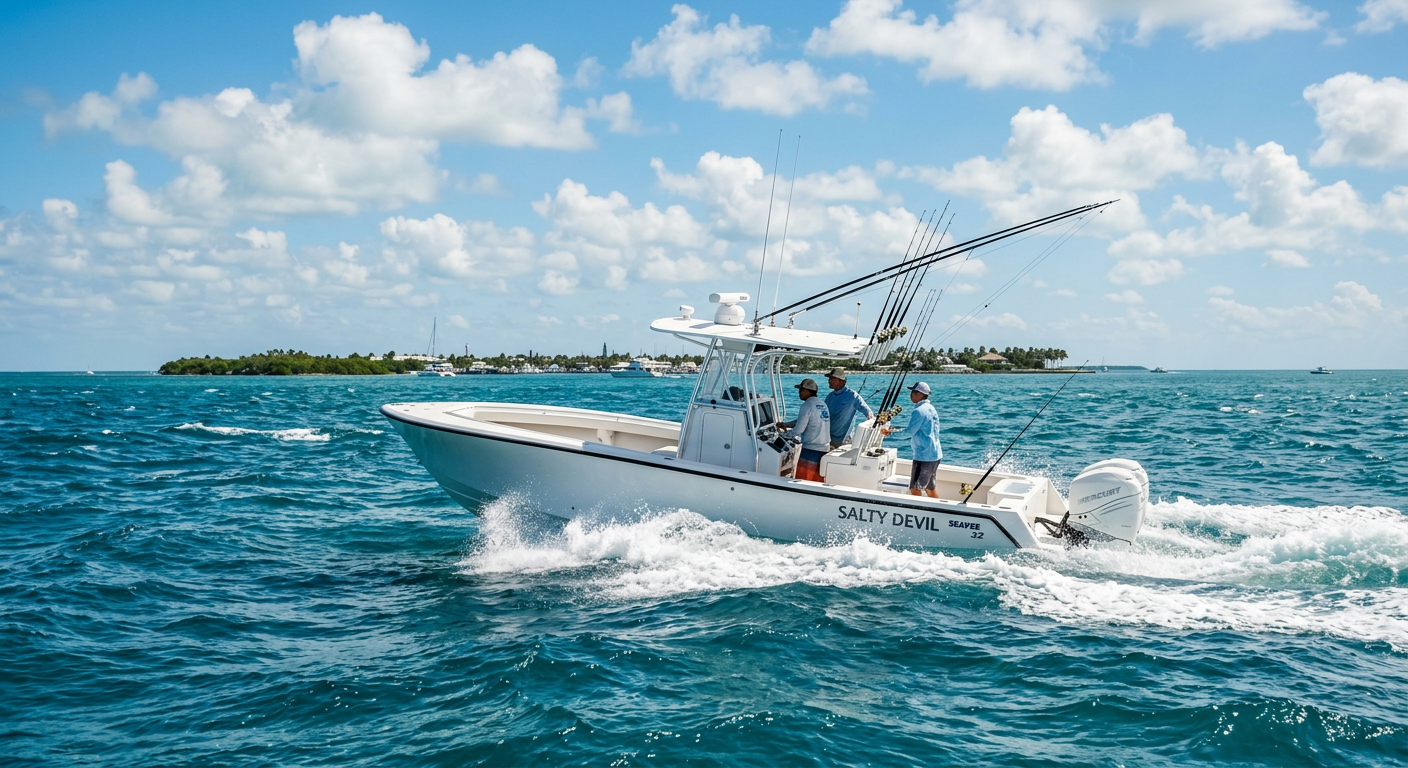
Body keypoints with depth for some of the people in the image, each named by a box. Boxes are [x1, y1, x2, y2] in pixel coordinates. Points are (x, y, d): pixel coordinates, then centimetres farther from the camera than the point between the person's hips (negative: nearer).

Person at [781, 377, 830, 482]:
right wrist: (786, 424, 23)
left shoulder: (807, 406, -11)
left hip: (811, 450, -8)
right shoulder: (822, 404, 15)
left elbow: (798, 430, -13)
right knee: (818, 483, 10)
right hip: (825, 449, 8)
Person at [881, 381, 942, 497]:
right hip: (935, 455, 10)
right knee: (930, 488, 16)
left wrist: (891, 430, -10)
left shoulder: (919, 411, -16)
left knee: (915, 489, -6)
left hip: (924, 456, -10)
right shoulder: (931, 408, 14)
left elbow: (910, 431, -18)